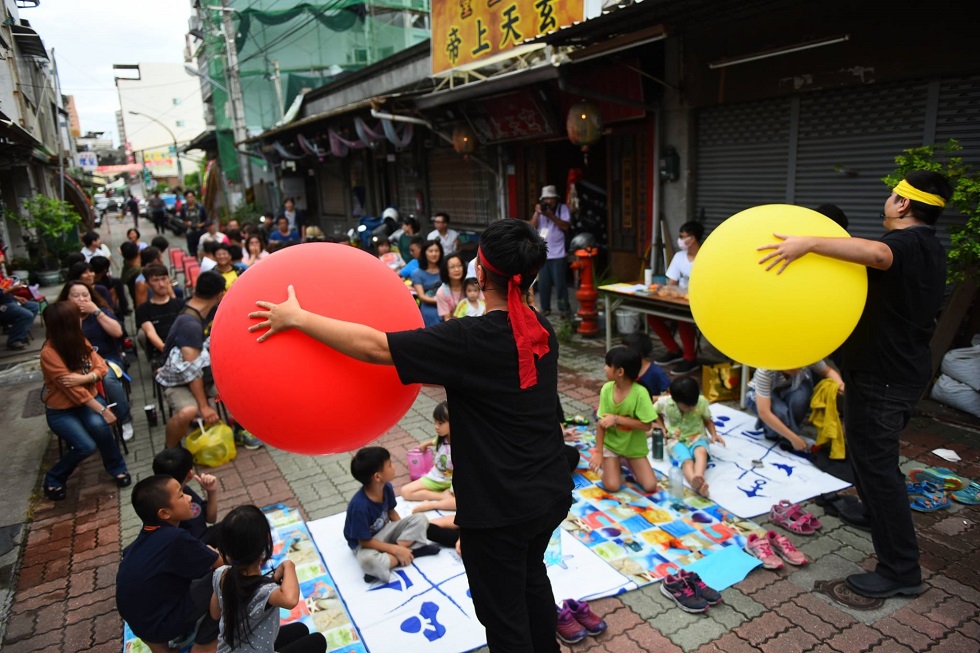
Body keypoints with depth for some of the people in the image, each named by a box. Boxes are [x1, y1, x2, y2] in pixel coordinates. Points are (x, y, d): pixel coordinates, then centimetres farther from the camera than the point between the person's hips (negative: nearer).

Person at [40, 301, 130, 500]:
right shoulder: (49, 353, -22)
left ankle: (116, 467, -7)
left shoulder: (79, 340, -3)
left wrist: (84, 378, -26)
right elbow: (73, 390, -24)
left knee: (99, 425, -29)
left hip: (88, 399, 4)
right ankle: (54, 479, 6)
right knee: (86, 446, -23)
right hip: (60, 409, -4)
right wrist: (102, 410, -26)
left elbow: (101, 367, -5)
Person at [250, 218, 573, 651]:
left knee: (504, 618, 15)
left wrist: (296, 318, -15)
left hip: (499, 507, -8)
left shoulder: (472, 339, -25)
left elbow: (374, 346, -25)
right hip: (551, 491, 8)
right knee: (531, 576, 32)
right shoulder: (541, 331, -3)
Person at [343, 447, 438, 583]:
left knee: (420, 519, -9)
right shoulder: (359, 506, -33)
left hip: (385, 531, 7)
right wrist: (396, 550, -25)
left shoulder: (387, 488, -12)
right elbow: (365, 541, -25)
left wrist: (404, 531, -6)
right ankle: (412, 551, -22)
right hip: (365, 543, -7)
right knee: (368, 560, -40)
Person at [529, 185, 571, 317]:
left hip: (558, 254, -3)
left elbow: (566, 226, -12)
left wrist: (551, 215, -19)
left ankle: (564, 309, 7)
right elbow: (532, 227, 2)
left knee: (560, 283, -3)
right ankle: (545, 308, 15)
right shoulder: (540, 209, 11)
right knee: (543, 283, 5)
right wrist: (537, 214, -12)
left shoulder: (563, 208, 1)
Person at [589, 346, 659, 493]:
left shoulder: (640, 393, -24)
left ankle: (629, 462, 18)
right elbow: (601, 423, -11)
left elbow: (646, 426, -22)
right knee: (612, 486, -14)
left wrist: (616, 419, -28)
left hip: (634, 447, -1)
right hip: (611, 444, 1)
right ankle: (607, 461, 16)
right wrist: (598, 452, -14)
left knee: (650, 486, -8)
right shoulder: (606, 389, -15)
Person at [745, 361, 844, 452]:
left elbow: (828, 371, -8)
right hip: (759, 396, -3)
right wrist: (793, 438, -37)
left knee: (799, 398, -33)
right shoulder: (764, 371, -38)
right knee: (781, 412, -35)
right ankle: (771, 431, -1)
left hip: (787, 391, 3)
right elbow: (764, 413, -38)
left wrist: (840, 384, -30)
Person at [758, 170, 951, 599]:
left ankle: (901, 570, 2)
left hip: (883, 376, -11)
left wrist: (808, 243, -53)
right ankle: (876, 512, 48)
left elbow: (876, 253, -47)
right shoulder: (927, 248, 12)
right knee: (872, 453, 27)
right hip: (899, 369, 11)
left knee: (874, 461, -5)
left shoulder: (906, 243, -21)